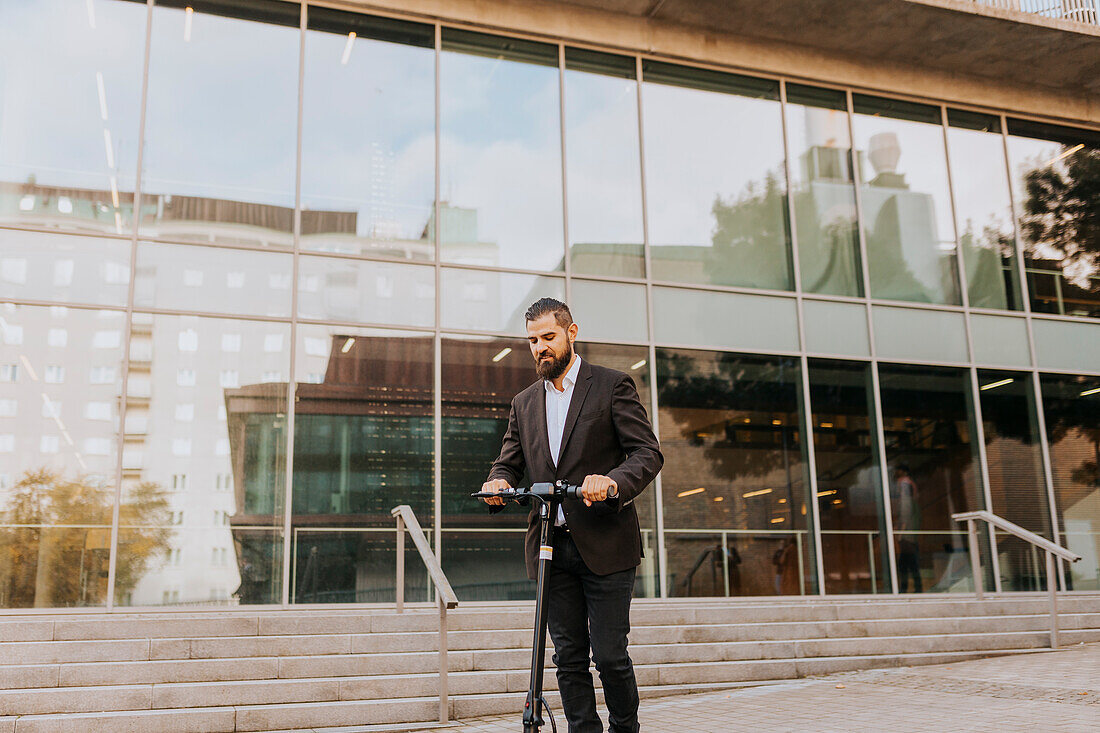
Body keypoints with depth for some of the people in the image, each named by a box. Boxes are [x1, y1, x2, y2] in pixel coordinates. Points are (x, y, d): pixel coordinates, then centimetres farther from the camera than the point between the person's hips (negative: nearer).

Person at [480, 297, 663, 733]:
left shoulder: (613, 386, 2)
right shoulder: (524, 404, 17)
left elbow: (648, 453, -5)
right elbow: (509, 462, 14)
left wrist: (612, 482, -25)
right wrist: (498, 483, -11)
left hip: (604, 545, -4)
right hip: (550, 547, 4)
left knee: (610, 656, -2)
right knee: (569, 659, 7)